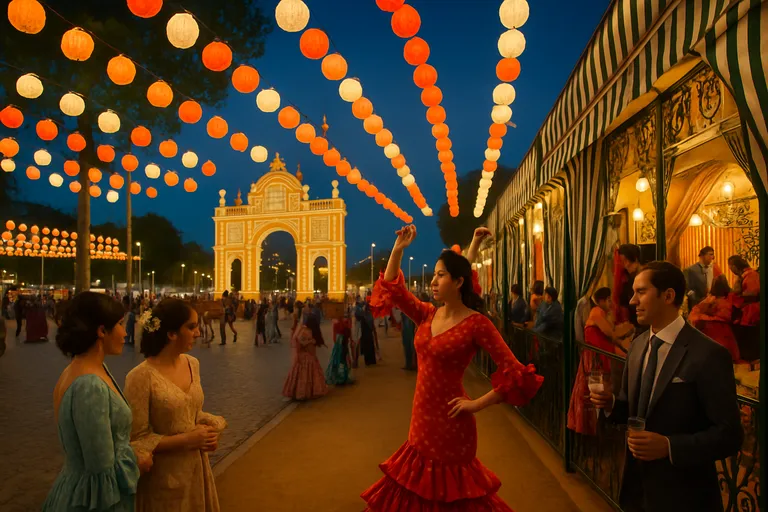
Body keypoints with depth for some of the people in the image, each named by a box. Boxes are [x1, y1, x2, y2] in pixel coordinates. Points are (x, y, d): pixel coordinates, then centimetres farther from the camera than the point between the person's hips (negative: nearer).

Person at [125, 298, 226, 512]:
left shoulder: (192, 364, -1)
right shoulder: (141, 377, -21)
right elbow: (137, 440, -16)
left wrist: (211, 429, -7)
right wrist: (187, 439, -21)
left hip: (196, 466, 6)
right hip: (164, 475, -6)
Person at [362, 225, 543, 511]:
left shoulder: (476, 323, -16)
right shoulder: (428, 314, 3)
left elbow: (514, 371, -18)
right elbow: (392, 290, 6)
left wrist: (476, 405, -15)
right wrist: (398, 249, -4)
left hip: (449, 421, -6)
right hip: (421, 417, 7)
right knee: (418, 486, 22)